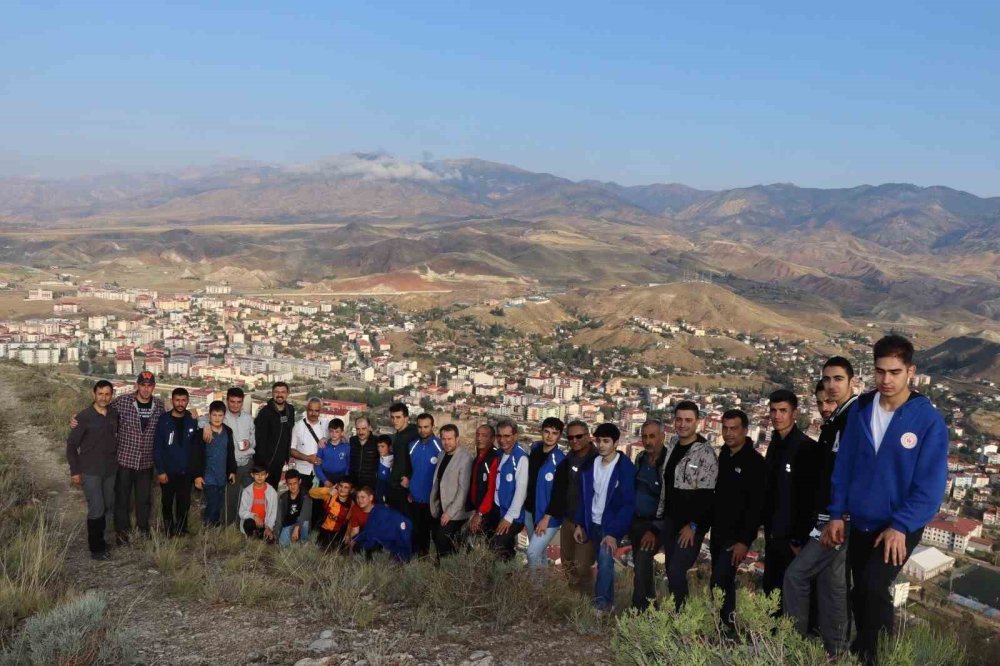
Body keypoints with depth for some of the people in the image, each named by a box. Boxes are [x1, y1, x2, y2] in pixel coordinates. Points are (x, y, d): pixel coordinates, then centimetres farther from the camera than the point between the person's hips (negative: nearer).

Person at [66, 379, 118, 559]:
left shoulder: (115, 415, 0)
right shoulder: (84, 417, -13)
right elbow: (71, 445, -7)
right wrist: (75, 471, -8)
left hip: (110, 470, 5)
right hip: (90, 471, -5)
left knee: (108, 507, 13)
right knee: (96, 509, -7)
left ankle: (98, 539, 30)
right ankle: (96, 548, 6)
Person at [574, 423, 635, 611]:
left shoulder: (625, 468, -15)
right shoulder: (591, 465, 1)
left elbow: (628, 504, -17)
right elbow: (584, 496, 9)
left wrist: (614, 533, -22)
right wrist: (580, 524, 5)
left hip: (612, 524, -5)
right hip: (593, 523, 5)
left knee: (605, 557, -21)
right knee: (604, 561, 10)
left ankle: (600, 602, -11)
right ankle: (608, 602, 23)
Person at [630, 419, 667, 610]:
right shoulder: (640, 459, 5)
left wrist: (656, 530, -18)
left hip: (657, 523, -7)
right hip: (637, 522, 7)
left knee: (642, 559, -23)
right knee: (641, 563, 16)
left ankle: (639, 609, -14)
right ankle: (650, 605, 33)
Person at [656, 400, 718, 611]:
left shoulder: (705, 453, -15)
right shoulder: (672, 445, 8)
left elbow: (706, 495, -17)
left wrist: (693, 525, -17)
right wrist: (660, 514, 16)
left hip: (691, 525, -7)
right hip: (670, 520, 7)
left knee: (676, 572, -13)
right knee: (671, 571, 11)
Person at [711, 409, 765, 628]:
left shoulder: (754, 461, -11)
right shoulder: (722, 456, 9)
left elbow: (757, 504, -16)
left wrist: (745, 540, -19)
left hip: (737, 536, -7)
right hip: (717, 532, 7)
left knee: (719, 582, -16)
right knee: (724, 583, 14)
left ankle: (728, 627, -6)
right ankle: (727, 626, 24)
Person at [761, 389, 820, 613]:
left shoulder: (806, 447, -14)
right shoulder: (774, 445, 11)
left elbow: (809, 498, -18)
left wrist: (800, 539, -18)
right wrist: (768, 530, 13)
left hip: (792, 538, -8)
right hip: (774, 537, 8)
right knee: (771, 592, 12)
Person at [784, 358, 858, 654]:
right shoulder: (831, 425, 16)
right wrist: (819, 519, 17)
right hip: (828, 520, 9)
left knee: (796, 575, -7)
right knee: (830, 586, 11)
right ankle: (835, 652, 18)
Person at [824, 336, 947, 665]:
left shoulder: (929, 420, -15)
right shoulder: (860, 409, -2)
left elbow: (930, 484, -15)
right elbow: (843, 465, 4)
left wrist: (900, 526, -20)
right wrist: (836, 514, 0)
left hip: (900, 527, -5)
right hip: (860, 523, 5)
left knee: (874, 587, -22)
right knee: (861, 595, 14)